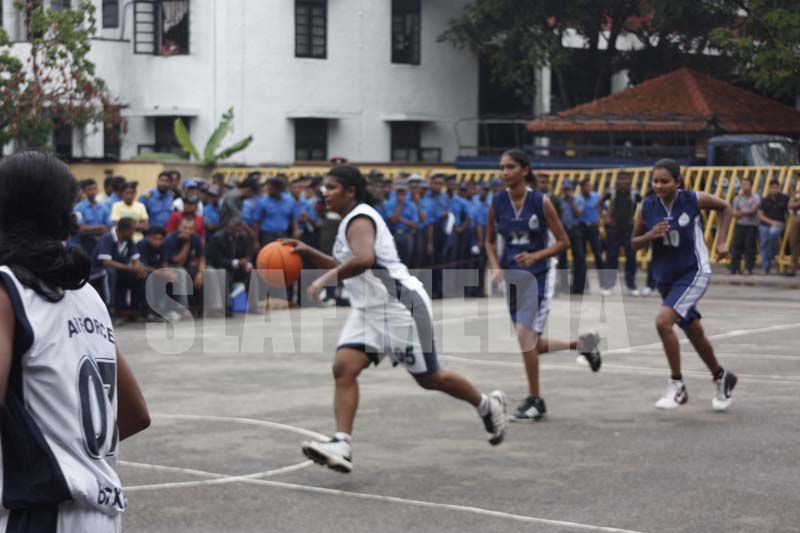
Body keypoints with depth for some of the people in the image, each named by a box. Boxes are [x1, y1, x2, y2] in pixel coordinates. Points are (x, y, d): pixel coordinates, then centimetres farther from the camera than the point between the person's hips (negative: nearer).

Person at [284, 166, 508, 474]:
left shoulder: (359, 219, -15)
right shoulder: (350, 221, 16)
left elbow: (364, 259, -36)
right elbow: (342, 266, 29)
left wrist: (326, 280, -32)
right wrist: (309, 253, 17)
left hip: (399, 305, -10)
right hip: (368, 310, 10)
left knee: (429, 378, 2)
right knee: (343, 368, -11)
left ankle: (488, 405, 26)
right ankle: (341, 445, -20)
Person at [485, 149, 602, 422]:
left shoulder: (541, 202, -11)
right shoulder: (496, 202, -1)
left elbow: (563, 241, -5)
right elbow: (490, 241, 11)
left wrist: (535, 256, -20)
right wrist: (496, 266, -6)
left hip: (538, 275, -5)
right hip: (512, 276, 5)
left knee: (525, 333, -17)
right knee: (533, 344, 9)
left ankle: (534, 400, -2)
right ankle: (584, 344, 35)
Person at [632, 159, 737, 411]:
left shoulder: (694, 200, -14)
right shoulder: (648, 206, -6)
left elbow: (725, 208, 5)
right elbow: (634, 243, 3)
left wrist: (721, 241, -3)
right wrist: (650, 235, -18)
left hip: (693, 273, -5)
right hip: (665, 277, 5)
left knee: (663, 321, -24)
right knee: (694, 333, 17)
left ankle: (676, 385, -10)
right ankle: (721, 376, 41)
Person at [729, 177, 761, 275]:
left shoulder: (755, 198, -1)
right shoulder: (738, 198, 10)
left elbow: (753, 210, -12)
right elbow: (734, 213, 5)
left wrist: (741, 213, -5)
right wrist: (747, 213, -10)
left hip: (752, 226, -3)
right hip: (740, 225, 3)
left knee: (750, 247, -4)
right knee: (737, 246, -2)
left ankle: (748, 269, 1)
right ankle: (734, 268, 1)